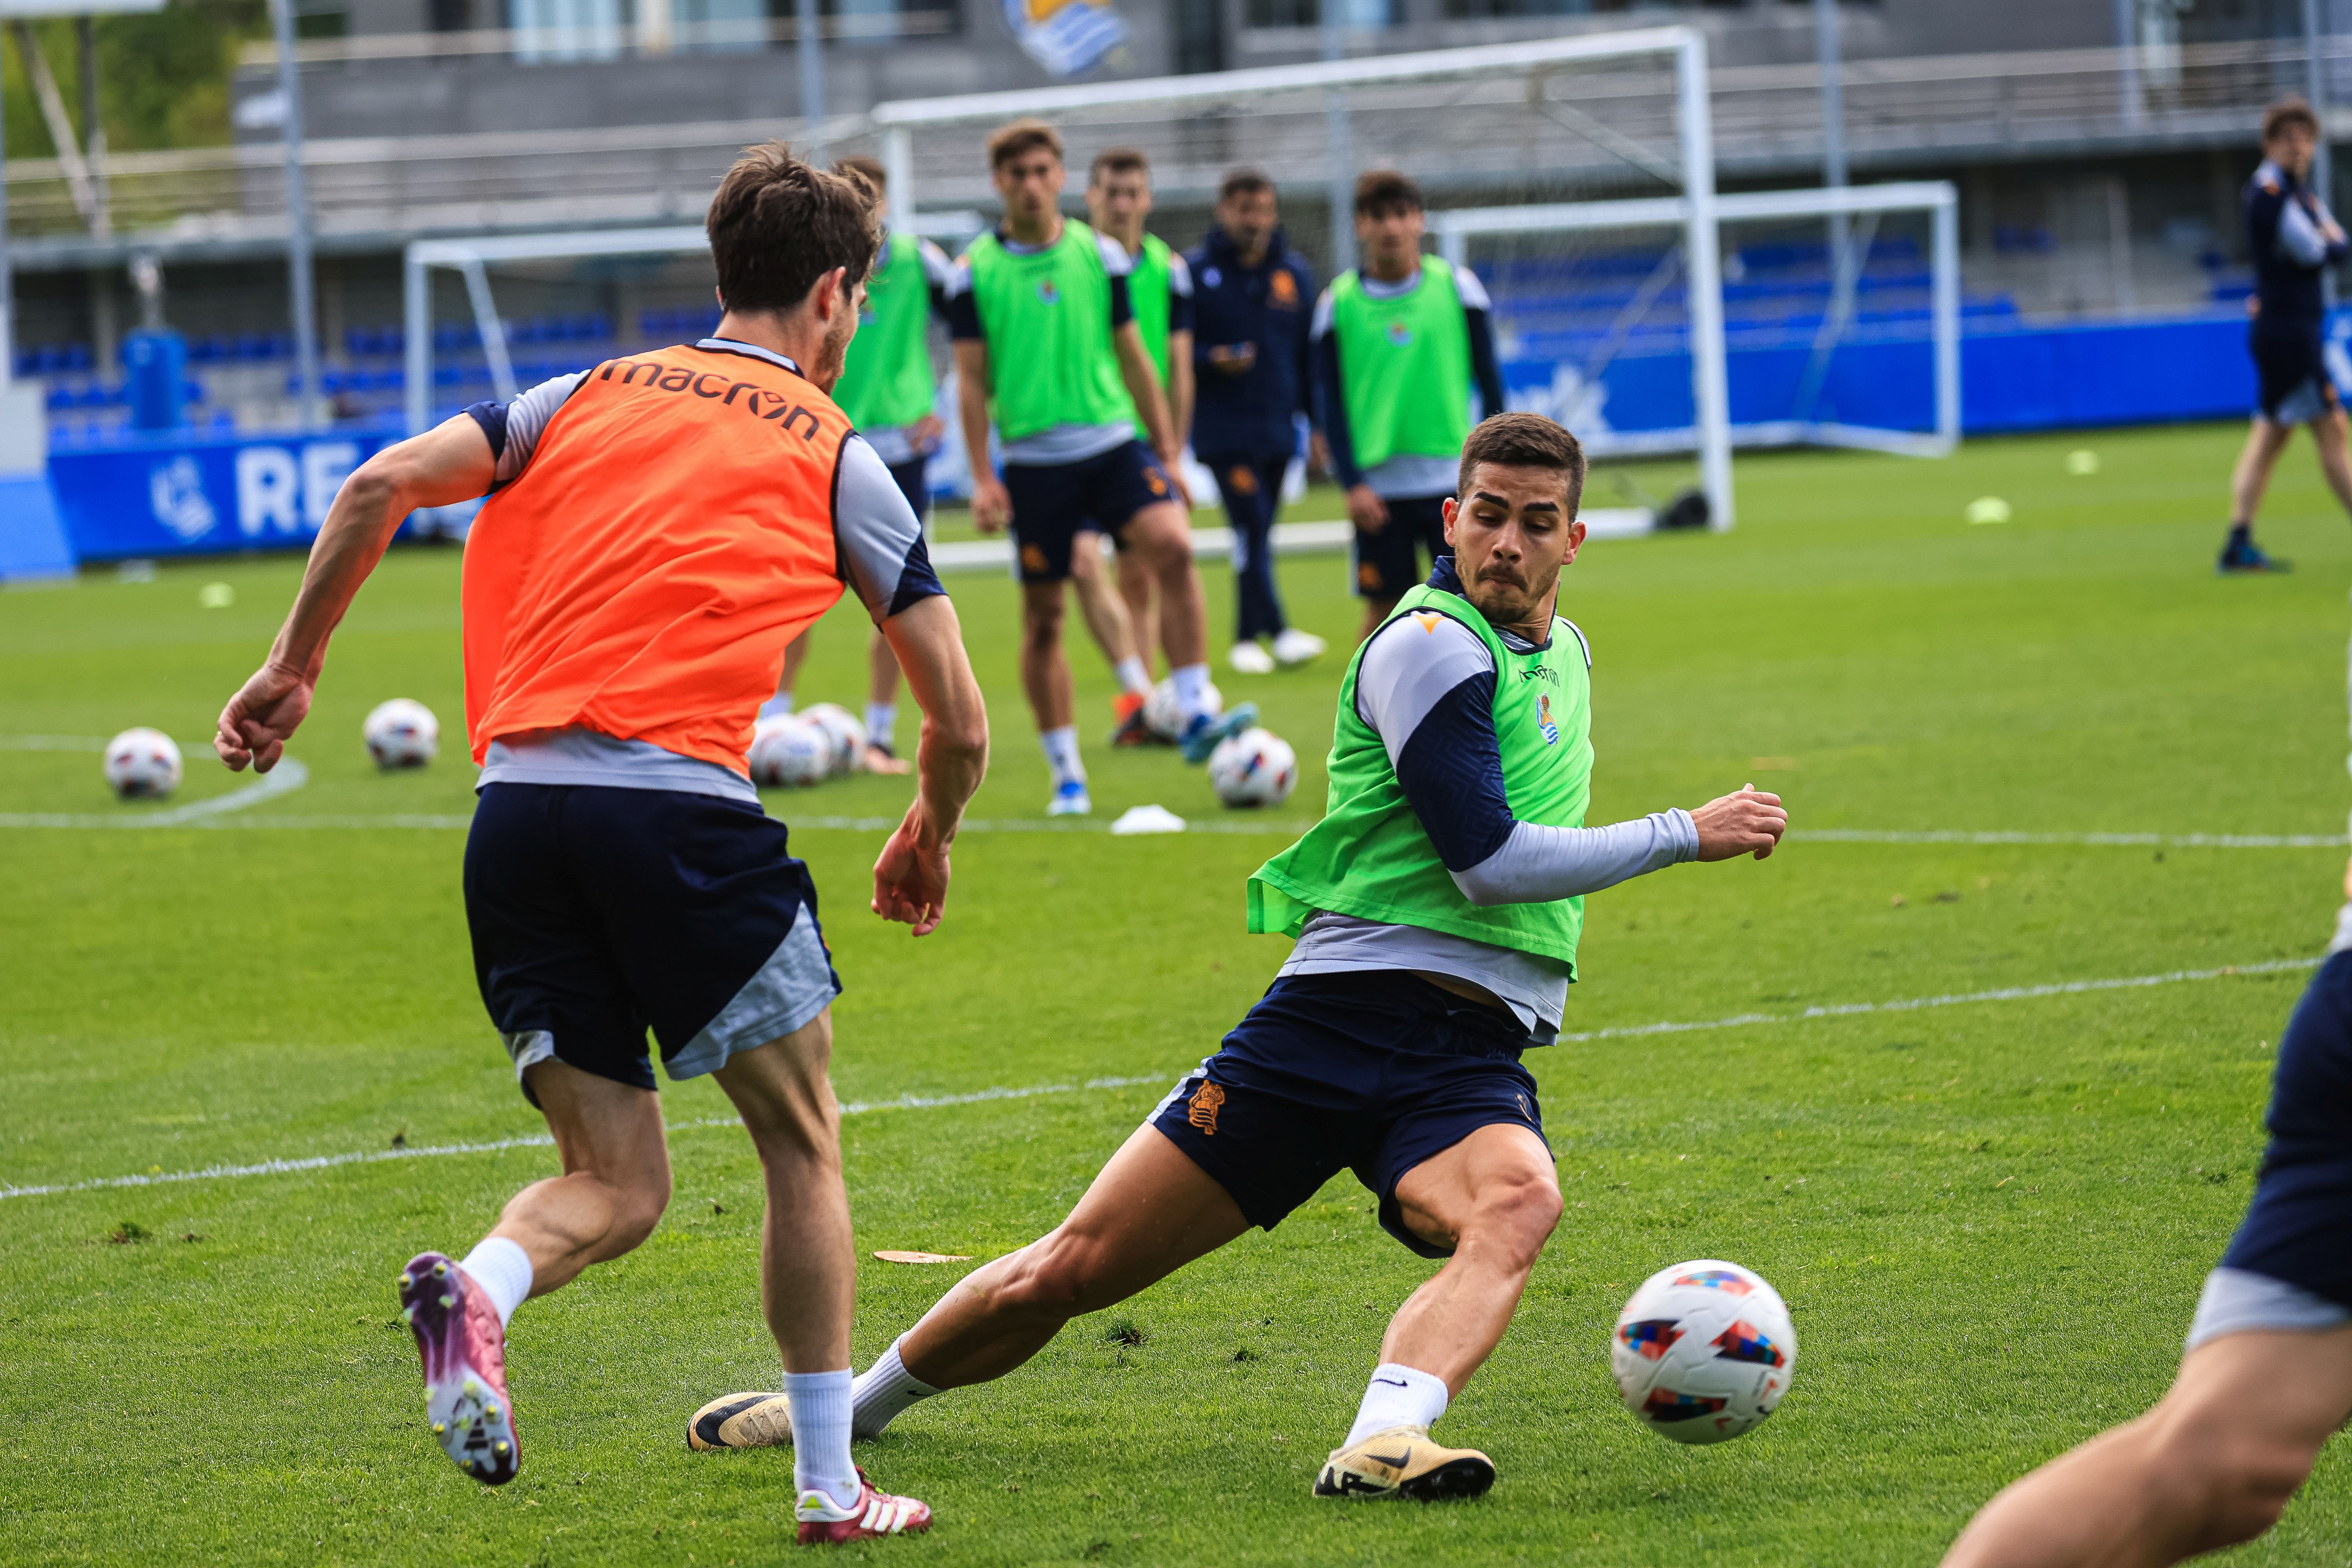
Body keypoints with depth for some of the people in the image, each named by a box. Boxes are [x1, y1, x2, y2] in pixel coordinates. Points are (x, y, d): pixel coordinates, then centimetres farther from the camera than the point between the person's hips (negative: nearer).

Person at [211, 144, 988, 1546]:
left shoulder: (591, 397, 21)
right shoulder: (835, 456, 13)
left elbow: (381, 487, 8)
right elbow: (960, 720, 13)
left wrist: (294, 671, 17)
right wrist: (927, 843, 32)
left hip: (517, 804, 4)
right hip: (682, 802, -4)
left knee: (618, 1184, 11)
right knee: (803, 1141, 14)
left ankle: (479, 1289, -21)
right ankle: (832, 1484, 11)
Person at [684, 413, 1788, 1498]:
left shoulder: (1565, 651, 17)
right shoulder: (1429, 646, -8)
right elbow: (1488, 861, -16)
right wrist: (1685, 835, -9)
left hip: (1472, 1057, 5)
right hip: (1344, 1010, -5)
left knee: (1517, 1206, -33)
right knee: (1074, 1268, -1)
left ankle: (1384, 1442, -53)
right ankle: (850, 1405, 23)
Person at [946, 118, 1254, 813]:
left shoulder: (1098, 255, 6)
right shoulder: (975, 272, 0)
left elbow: (1133, 357, 12)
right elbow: (972, 379, 1)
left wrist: (1167, 452, 12)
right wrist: (982, 479, -5)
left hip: (1112, 442, 1)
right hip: (1034, 458, -1)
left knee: (1174, 546, -23)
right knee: (1043, 614, 4)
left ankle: (1195, 712, -20)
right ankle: (1065, 772, 15)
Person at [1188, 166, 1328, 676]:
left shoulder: (1294, 272, 10)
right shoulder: (1194, 271, -2)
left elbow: (1311, 355, 14)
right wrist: (1212, 359, -19)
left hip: (1278, 431, 5)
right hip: (1222, 429, -4)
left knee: (1259, 535, 9)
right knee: (1252, 529, -16)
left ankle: (1246, 638, 18)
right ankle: (1276, 630, -21)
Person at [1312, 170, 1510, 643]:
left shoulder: (1456, 285, 2)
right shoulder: (1339, 302, 1)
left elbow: (1489, 376, 7)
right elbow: (1329, 400, 2)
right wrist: (1352, 483, -6)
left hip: (1452, 477, 0)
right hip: (1378, 487, 0)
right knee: (1384, 605, 4)